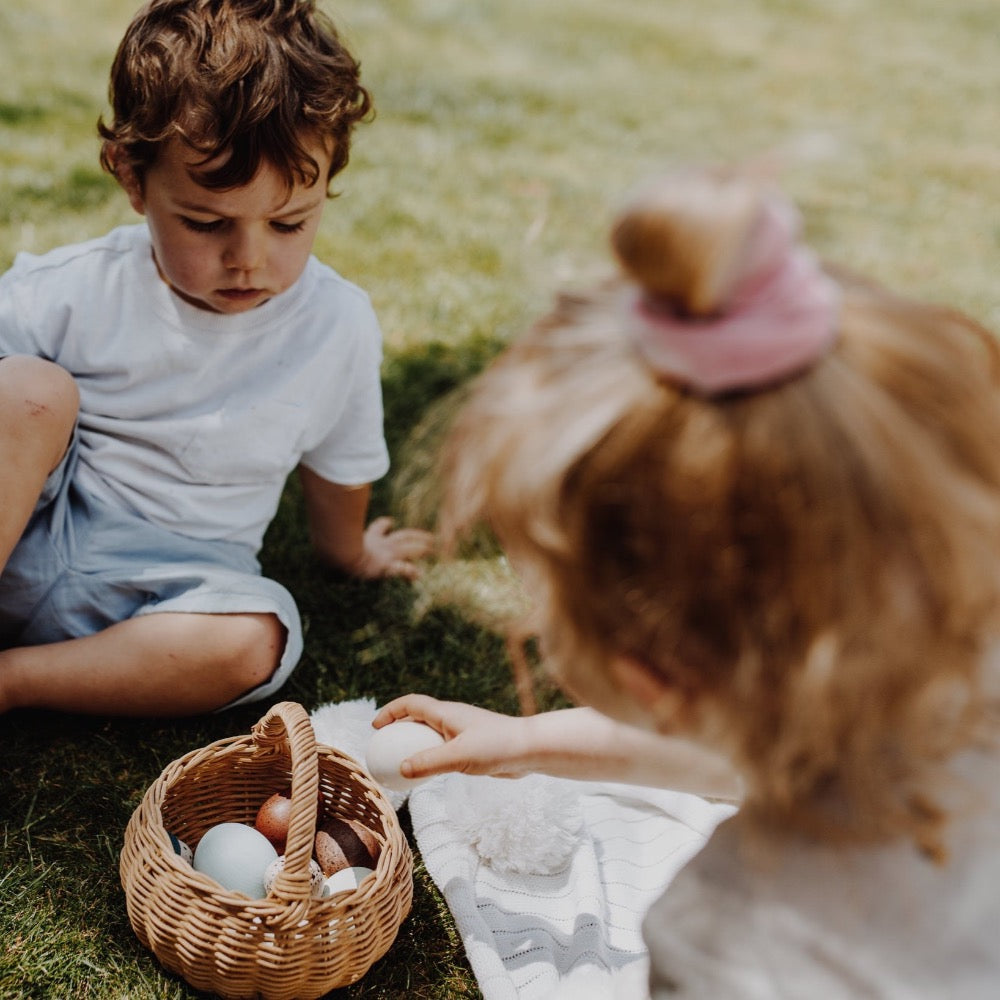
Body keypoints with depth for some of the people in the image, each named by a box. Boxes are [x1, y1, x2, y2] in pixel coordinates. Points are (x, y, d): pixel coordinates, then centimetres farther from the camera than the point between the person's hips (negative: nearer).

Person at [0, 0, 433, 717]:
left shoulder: (340, 329, -7)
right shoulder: (70, 293, -11)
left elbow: (339, 469, 11)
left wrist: (348, 552, 26)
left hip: (165, 587, 1)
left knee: (256, 641, -32)